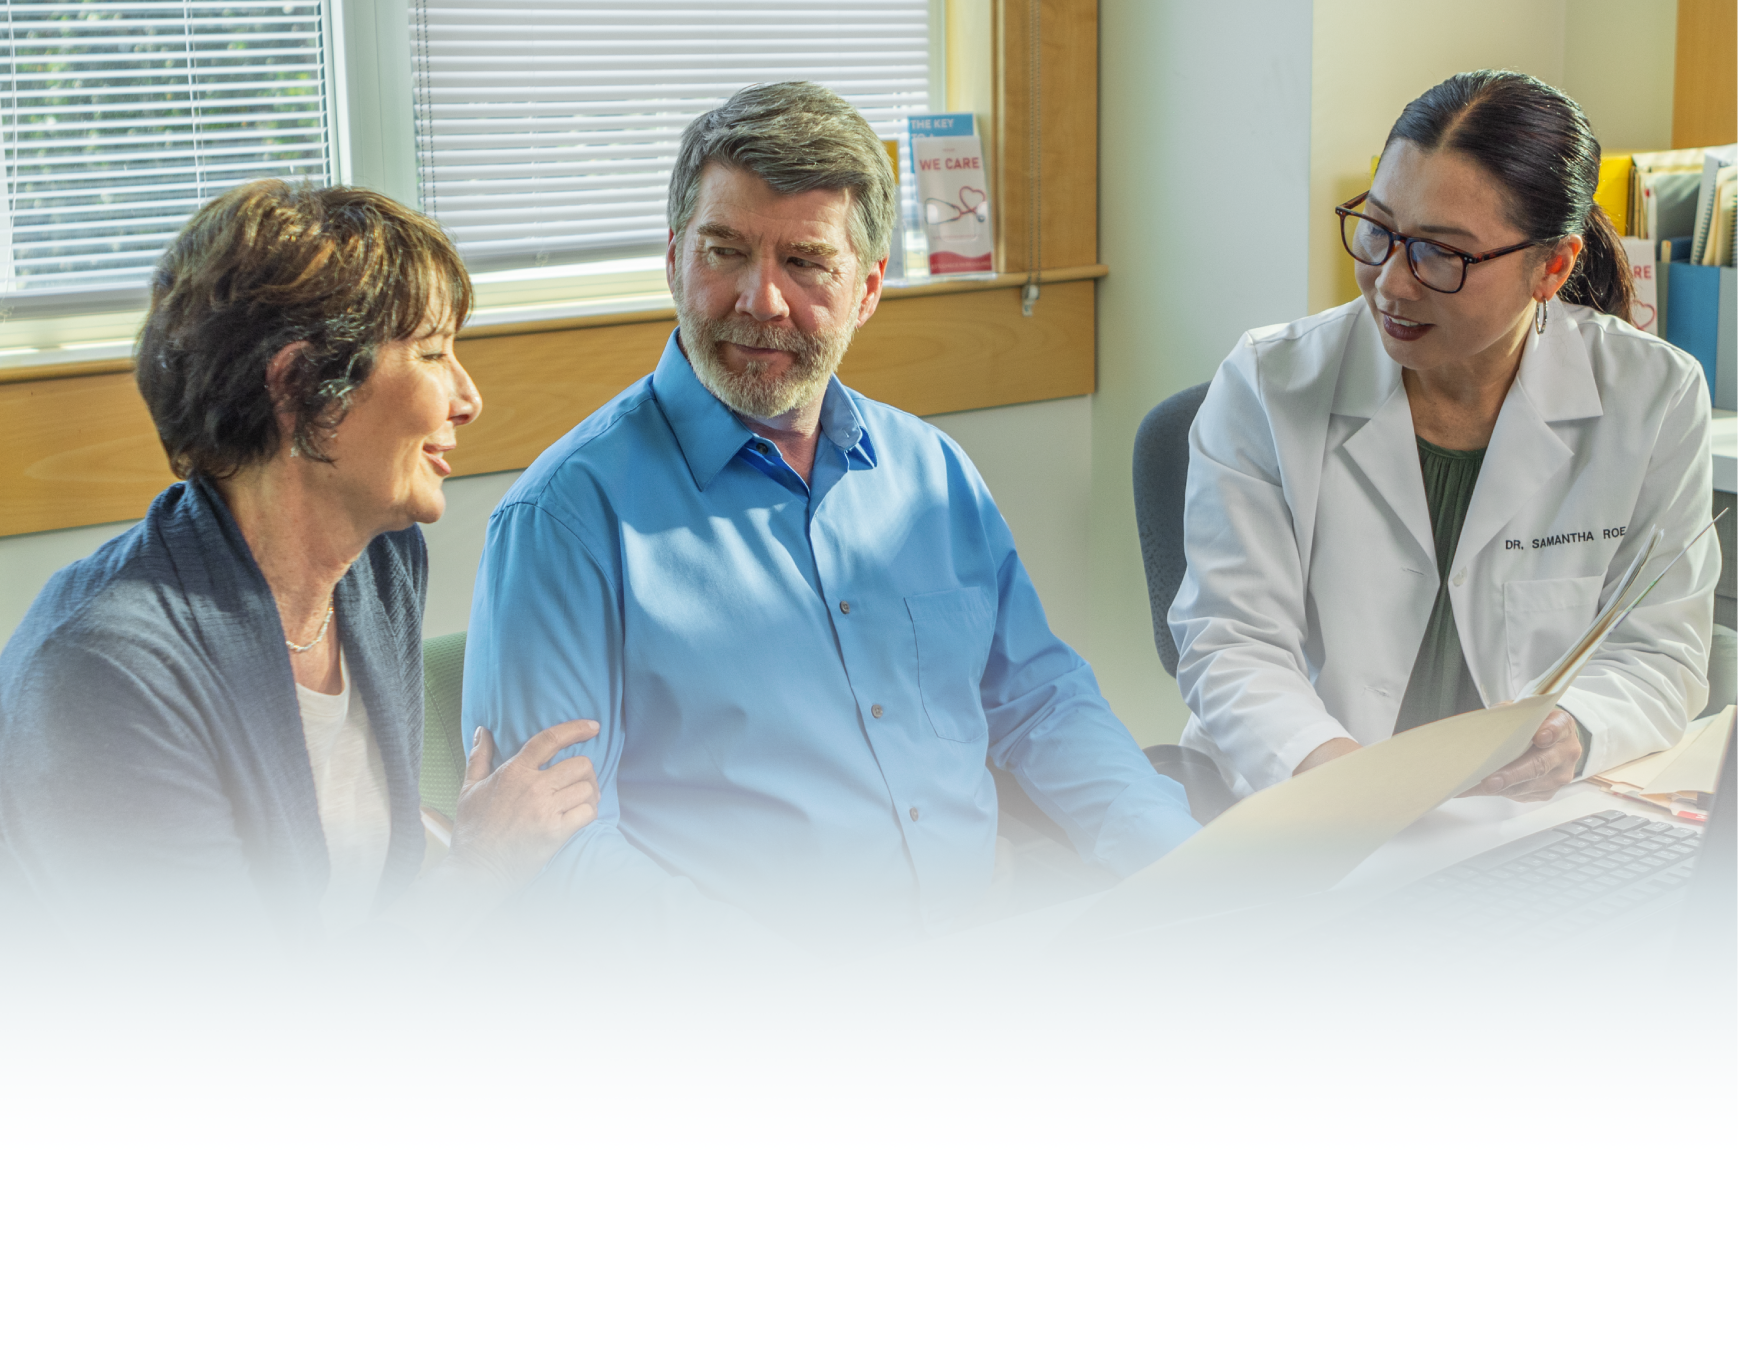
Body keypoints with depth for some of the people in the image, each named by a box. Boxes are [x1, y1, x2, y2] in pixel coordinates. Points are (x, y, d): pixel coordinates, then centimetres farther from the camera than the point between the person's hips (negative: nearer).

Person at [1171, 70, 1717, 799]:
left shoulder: (1653, 399, 0)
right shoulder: (1264, 389, -3)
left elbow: (1657, 655, 1)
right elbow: (1233, 644, -7)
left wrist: (1570, 731, -22)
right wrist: (1319, 759, -28)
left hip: (1533, 822, 3)